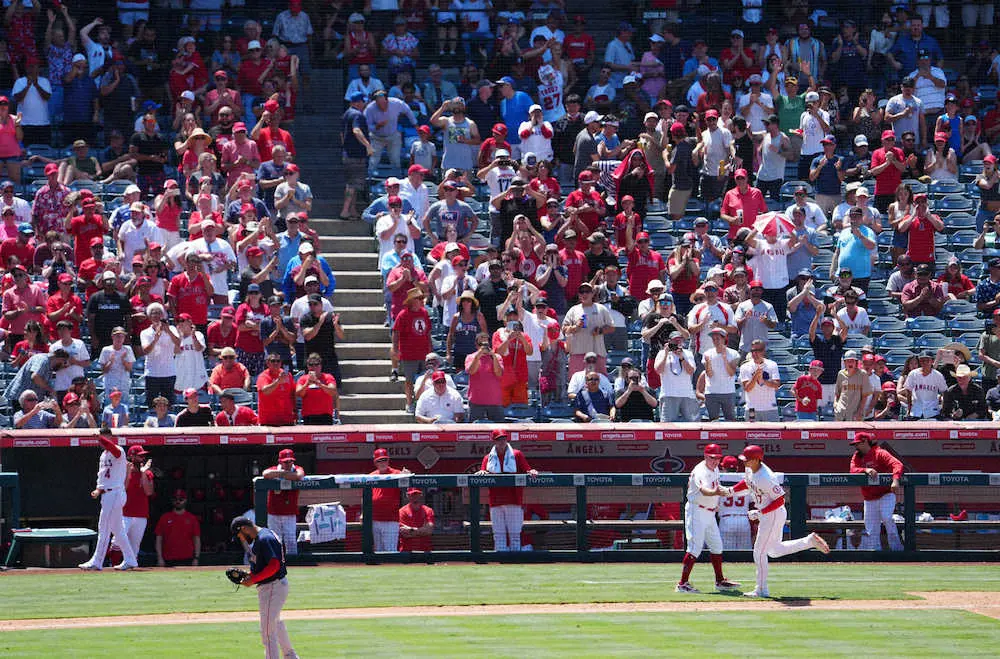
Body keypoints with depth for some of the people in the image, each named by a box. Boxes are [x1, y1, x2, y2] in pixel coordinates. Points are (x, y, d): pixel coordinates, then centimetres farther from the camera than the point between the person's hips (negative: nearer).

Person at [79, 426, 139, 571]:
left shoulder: (117, 451, -11)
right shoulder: (103, 454, 18)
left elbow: (113, 448, -37)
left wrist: (99, 437, -50)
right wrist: (98, 490, 9)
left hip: (114, 493, -10)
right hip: (106, 494, 10)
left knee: (104, 529, -9)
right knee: (118, 530, 13)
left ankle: (96, 562, -8)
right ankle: (130, 560, 18)